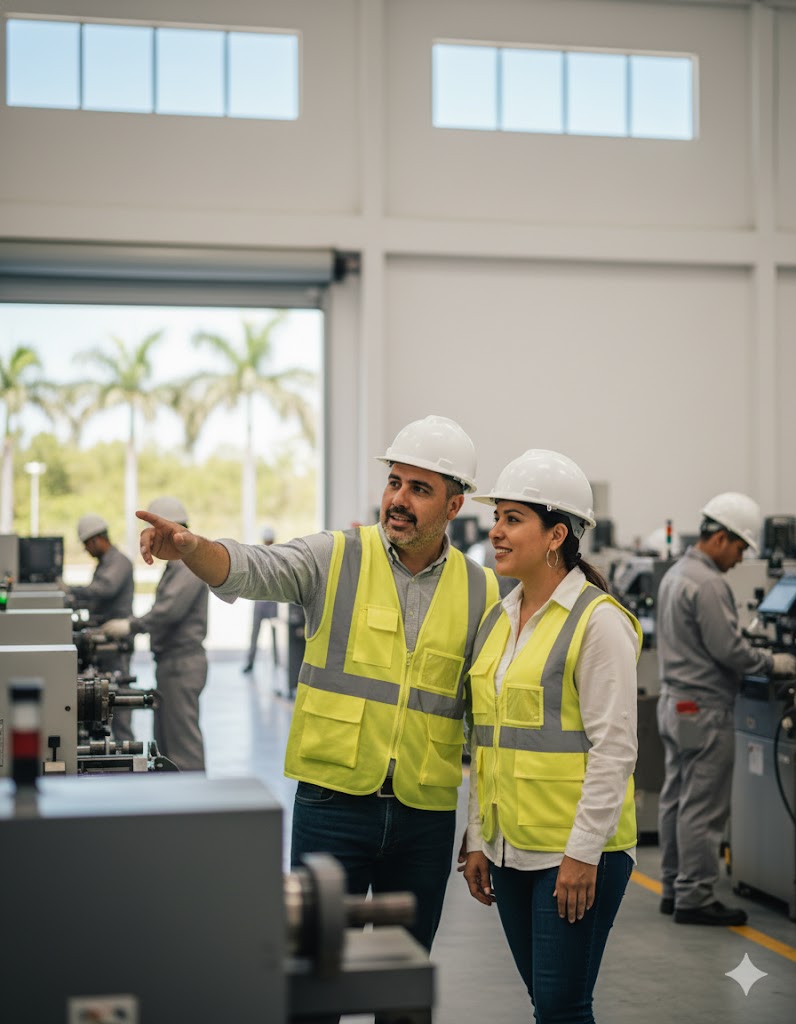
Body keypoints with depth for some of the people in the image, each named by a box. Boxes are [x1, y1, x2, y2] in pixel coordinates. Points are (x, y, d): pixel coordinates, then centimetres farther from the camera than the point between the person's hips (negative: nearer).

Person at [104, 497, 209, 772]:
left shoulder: (189, 564, -15)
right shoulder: (176, 564, 18)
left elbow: (170, 609, -24)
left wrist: (131, 626, -20)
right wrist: (133, 627, 16)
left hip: (182, 663, -11)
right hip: (170, 662, 11)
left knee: (182, 738, -9)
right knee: (165, 738, 13)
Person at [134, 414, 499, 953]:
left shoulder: (479, 591, 5)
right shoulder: (335, 557, -1)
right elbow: (248, 569, -17)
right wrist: (189, 547, -40)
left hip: (426, 814, 2)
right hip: (333, 803, -2)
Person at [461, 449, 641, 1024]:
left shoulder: (598, 621, -12)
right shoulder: (498, 619, 11)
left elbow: (614, 748, -15)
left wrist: (584, 852, -17)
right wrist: (477, 840, 14)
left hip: (578, 849, -7)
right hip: (511, 848, 7)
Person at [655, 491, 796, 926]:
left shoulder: (675, 573, 14)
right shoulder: (707, 584, -19)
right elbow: (728, 649, -20)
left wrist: (758, 656, 15)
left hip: (675, 703, 10)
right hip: (703, 710, -10)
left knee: (675, 800, 13)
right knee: (702, 808, -5)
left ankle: (674, 889, 20)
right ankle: (695, 898, -1)